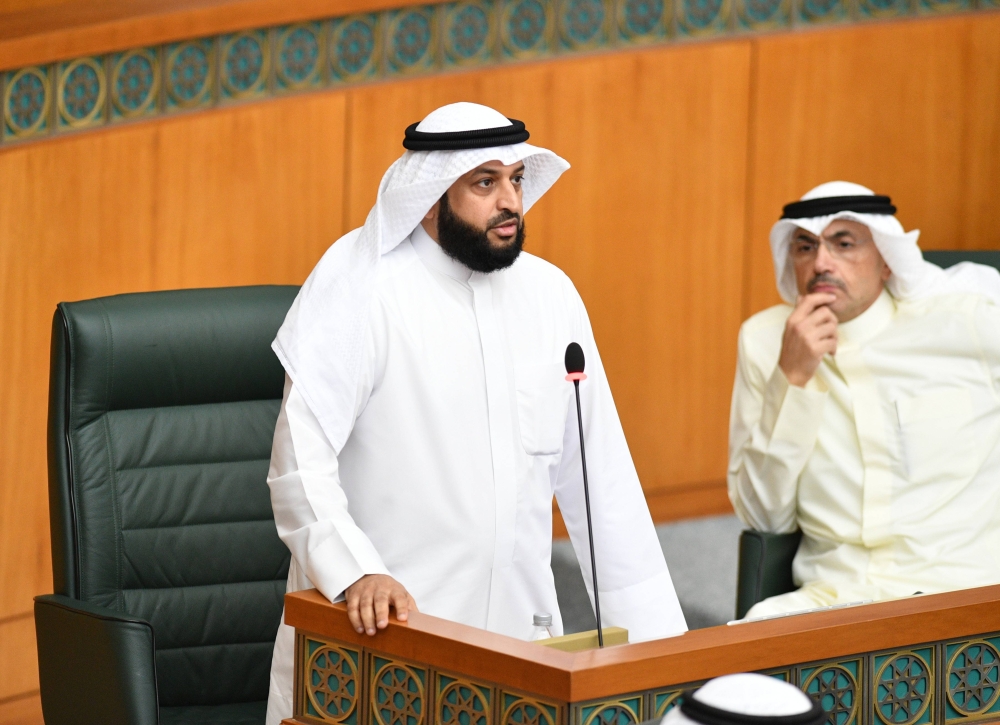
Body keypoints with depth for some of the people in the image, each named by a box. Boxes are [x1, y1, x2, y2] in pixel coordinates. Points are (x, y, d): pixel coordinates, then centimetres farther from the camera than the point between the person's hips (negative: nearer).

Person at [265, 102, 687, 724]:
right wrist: (356, 573, -30)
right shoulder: (359, 290, -8)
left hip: (518, 622, 5)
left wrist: (652, 631, 5)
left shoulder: (550, 294, 7)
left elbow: (602, 475, 9)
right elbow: (301, 465, -14)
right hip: (377, 627, -4)